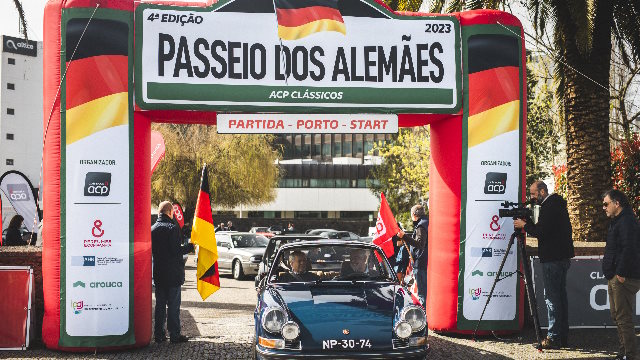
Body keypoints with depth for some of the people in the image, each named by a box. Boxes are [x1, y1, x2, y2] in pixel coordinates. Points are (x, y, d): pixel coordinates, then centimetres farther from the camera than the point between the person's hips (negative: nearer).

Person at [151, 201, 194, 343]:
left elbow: (151, 250, 12)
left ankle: (159, 334, 14)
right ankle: (174, 334, 2)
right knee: (173, 305, 0)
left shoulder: (152, 229, 5)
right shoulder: (172, 228, -14)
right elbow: (176, 251, -18)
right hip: (173, 273, -6)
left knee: (160, 304, 11)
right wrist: (191, 246, -6)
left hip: (158, 273, 6)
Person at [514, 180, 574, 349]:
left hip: (552, 259, -10)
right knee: (560, 296, 12)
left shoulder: (549, 207, -14)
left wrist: (524, 225, -6)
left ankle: (553, 338, -5)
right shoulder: (557, 204, 16)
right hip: (562, 257, 10)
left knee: (552, 297, -7)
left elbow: (541, 232, -20)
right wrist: (528, 222, 8)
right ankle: (563, 336, 17)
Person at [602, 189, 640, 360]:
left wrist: (621, 273, -25)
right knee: (617, 315, 16)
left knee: (623, 317, -9)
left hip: (624, 278, -11)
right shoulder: (617, 221, 20)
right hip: (616, 277, 11)